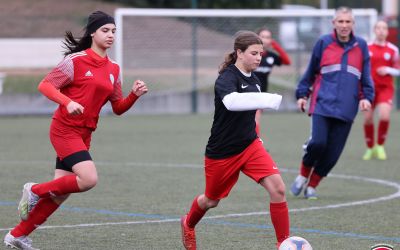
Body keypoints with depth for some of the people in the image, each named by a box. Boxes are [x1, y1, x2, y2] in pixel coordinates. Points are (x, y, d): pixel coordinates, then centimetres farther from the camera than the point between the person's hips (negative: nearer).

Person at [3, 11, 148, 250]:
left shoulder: (113, 70, 11)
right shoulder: (76, 61, -9)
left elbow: (118, 108, 14)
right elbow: (45, 85, -9)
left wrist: (134, 94, -5)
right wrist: (67, 102, -24)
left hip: (84, 135, 7)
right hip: (65, 129, -7)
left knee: (60, 193, 5)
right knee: (89, 179, -23)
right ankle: (35, 190, -1)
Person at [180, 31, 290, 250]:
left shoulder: (254, 81, 3)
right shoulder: (227, 77, -21)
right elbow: (231, 101, -45)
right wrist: (269, 100, -55)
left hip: (250, 146, 5)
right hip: (221, 152, -5)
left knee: (277, 188, -17)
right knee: (211, 200, 16)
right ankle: (188, 225, 49)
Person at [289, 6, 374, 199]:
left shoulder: (361, 46, 9)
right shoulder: (324, 43, 5)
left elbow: (366, 76, 14)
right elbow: (310, 72, 14)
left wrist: (366, 97, 0)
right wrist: (302, 94, 12)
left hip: (346, 109, 2)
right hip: (322, 105, -2)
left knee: (333, 153, -2)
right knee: (318, 142, -19)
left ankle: (312, 185, 17)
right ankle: (303, 175, 8)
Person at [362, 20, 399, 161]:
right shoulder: (367, 48, 4)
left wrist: (388, 70, -11)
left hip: (386, 88, -1)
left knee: (384, 116, -20)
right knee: (368, 119, -3)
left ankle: (380, 146, 3)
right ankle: (370, 148, 17)